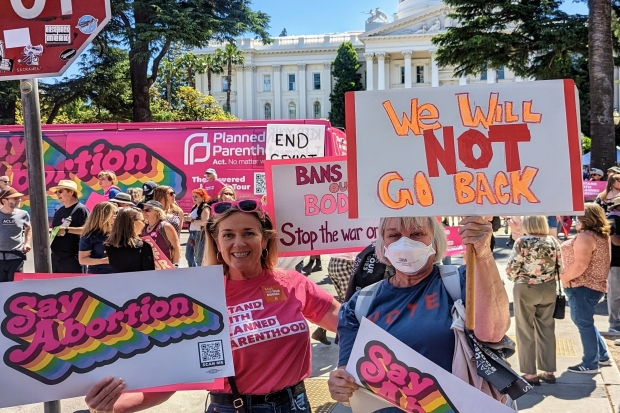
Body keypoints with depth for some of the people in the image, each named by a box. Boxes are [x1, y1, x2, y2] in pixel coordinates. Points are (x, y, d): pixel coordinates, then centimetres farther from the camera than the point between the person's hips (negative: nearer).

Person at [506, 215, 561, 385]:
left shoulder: (522, 242, -15)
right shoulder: (553, 241, -2)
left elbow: (511, 269, -14)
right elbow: (560, 268, 4)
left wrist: (514, 278, 7)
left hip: (525, 289, -5)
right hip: (548, 289, 5)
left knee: (526, 331, 6)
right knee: (547, 329, 15)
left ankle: (530, 374, 12)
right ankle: (549, 371, 22)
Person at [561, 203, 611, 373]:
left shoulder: (585, 236, -20)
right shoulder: (602, 235, 12)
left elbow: (580, 265, -27)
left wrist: (564, 277, -14)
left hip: (583, 287, -10)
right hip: (593, 285, 10)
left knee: (584, 323, 1)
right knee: (584, 321, 22)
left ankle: (590, 364, 10)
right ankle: (603, 356, 30)